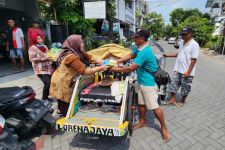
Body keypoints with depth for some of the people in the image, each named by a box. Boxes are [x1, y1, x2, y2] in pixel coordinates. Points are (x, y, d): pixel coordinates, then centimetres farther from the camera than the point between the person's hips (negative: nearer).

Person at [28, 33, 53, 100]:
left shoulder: (44, 46, 14)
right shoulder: (33, 48, -7)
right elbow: (31, 59, -14)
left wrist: (51, 58, 3)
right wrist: (43, 59, -20)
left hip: (48, 68, 7)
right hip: (41, 69, -7)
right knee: (47, 83, -19)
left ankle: (46, 97, 24)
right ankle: (44, 98, 2)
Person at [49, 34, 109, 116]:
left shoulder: (78, 52, -3)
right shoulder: (71, 57, -31)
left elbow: (90, 58, -5)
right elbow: (85, 71, -34)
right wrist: (101, 68, -29)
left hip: (66, 81, 8)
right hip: (61, 82, -8)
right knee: (65, 104, 9)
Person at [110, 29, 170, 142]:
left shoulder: (144, 52, -28)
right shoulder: (139, 47, 3)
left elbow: (131, 68, -28)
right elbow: (130, 56, 14)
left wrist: (117, 70, -15)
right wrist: (117, 61, 4)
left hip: (148, 83, -9)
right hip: (141, 81, 9)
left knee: (154, 107, 3)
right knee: (141, 103, 19)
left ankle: (164, 128, 23)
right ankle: (143, 121, 39)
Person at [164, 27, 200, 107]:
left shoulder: (194, 45, -14)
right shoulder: (182, 43, 9)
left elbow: (193, 60, -17)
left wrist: (188, 72, -20)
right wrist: (168, 55, 11)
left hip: (186, 72, -7)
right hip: (177, 69, 7)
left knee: (185, 88, 9)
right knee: (173, 84, 11)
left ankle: (182, 101, 28)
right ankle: (173, 99, 26)